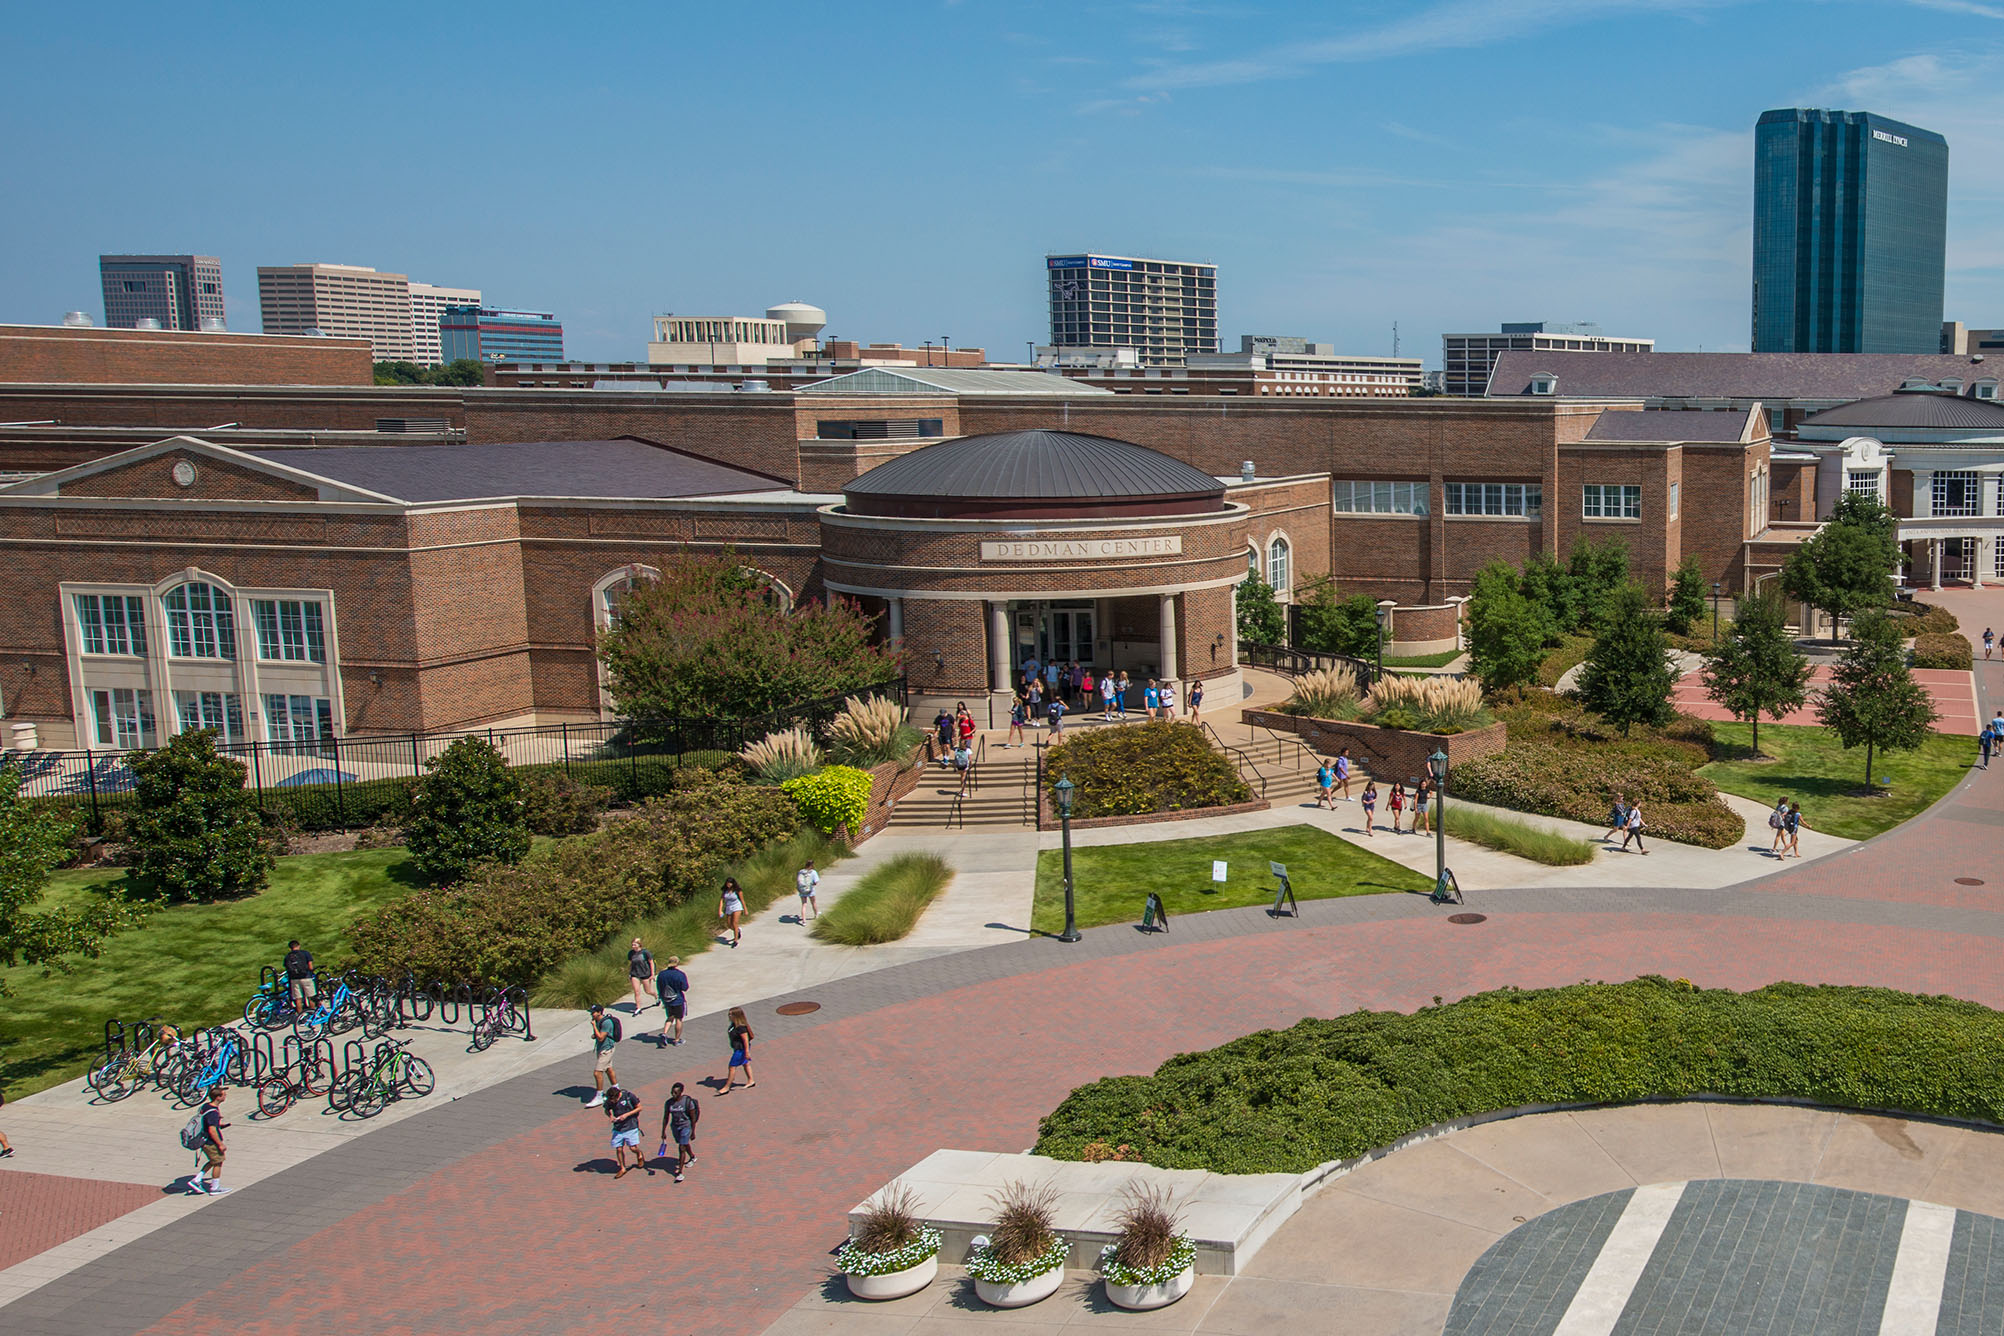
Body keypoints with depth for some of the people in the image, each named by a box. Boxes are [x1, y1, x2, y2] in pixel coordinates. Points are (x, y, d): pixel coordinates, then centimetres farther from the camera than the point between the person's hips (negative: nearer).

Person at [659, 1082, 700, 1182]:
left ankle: (680, 1173, -5)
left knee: (682, 1148, -10)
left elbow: (693, 1118, -10)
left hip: (686, 1126, -5)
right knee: (685, 1144, 24)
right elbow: (665, 1118, 4)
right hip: (674, 1127, 5)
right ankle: (692, 1157, 53)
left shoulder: (688, 1101, -17)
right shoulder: (669, 1103, -6)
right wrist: (663, 1132, 5)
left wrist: (693, 1132, -8)